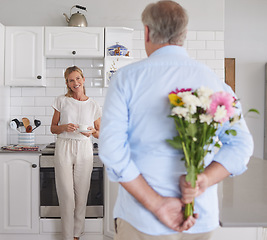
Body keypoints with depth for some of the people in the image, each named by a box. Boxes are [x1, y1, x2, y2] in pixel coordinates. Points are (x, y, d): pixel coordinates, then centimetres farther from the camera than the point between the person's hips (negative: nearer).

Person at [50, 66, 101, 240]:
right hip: (64, 148, -1)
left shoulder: (93, 105, 6)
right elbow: (53, 128, 8)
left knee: (81, 193, 6)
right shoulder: (62, 101, 4)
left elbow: (99, 134, 12)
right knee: (66, 194, 0)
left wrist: (92, 131, -10)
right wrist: (64, 127, -13)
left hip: (84, 149, 1)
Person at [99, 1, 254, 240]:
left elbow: (112, 148, -15)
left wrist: (156, 204, -14)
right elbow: (241, 144, -5)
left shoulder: (127, 77, -6)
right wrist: (203, 180, -14)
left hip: (142, 220, -2)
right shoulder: (214, 81, 1)